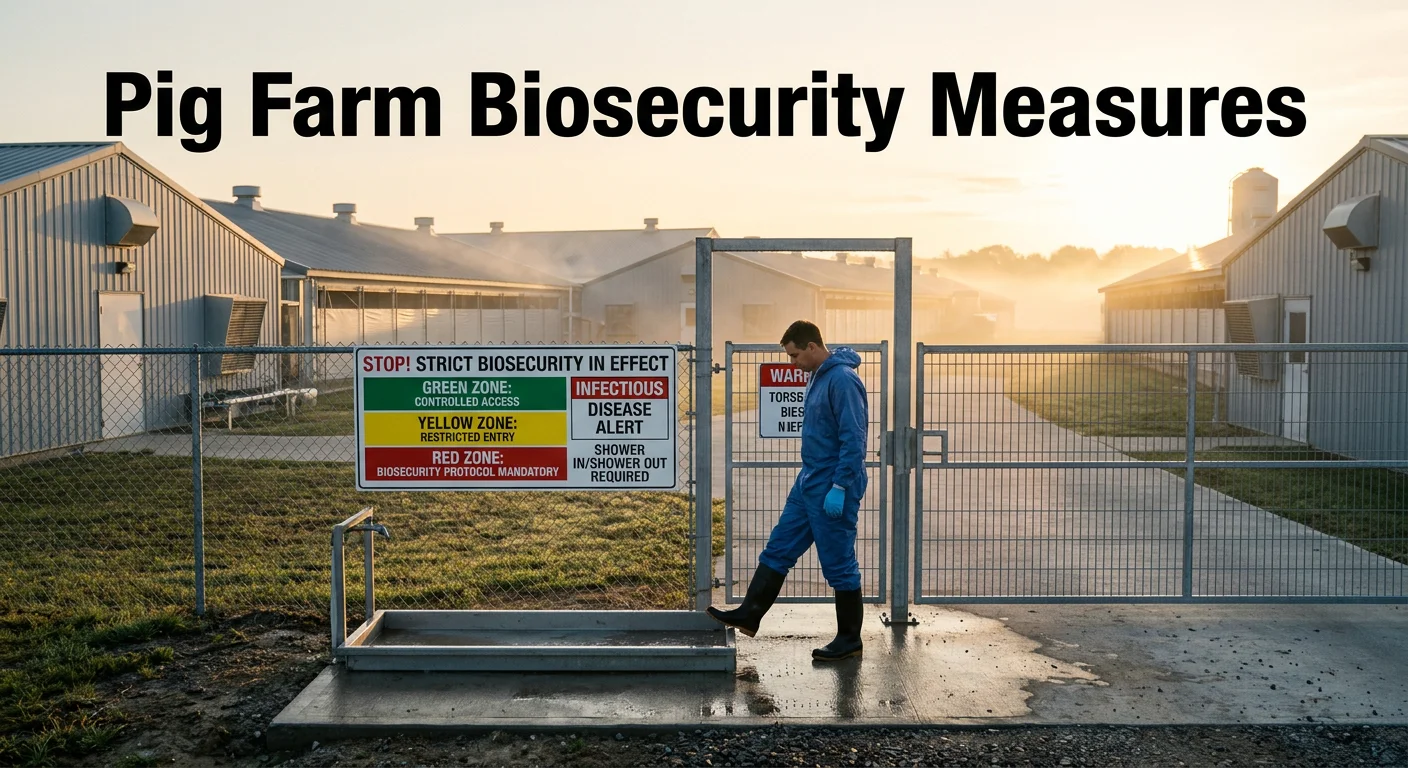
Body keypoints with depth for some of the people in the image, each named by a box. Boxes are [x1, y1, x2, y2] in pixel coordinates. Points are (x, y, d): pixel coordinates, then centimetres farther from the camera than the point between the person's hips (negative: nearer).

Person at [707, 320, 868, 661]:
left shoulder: (843, 380, -18)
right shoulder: (818, 378, 13)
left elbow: (853, 439, -23)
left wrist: (839, 487, -23)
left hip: (833, 490, -10)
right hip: (808, 483, 10)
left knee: (839, 564, 1)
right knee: (778, 549, 11)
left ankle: (849, 640, 14)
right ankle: (749, 616, 17)